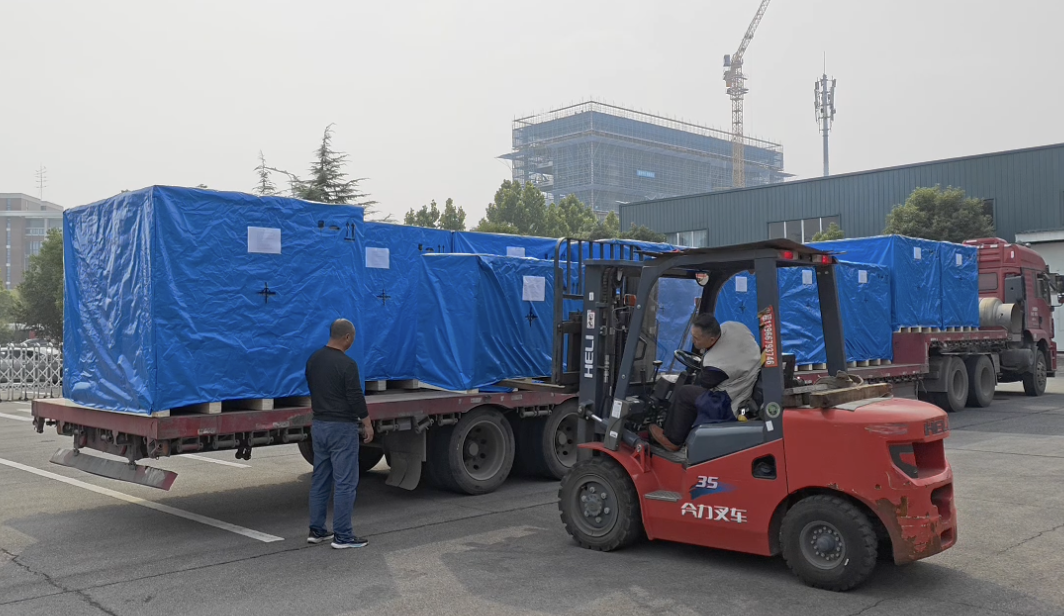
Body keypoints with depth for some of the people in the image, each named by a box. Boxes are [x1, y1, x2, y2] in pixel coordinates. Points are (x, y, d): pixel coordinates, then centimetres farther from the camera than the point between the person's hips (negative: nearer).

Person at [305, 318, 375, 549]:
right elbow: (356, 398, -17)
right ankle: (343, 536, 0)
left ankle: (316, 530, 19)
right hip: (341, 428, -8)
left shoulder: (313, 359, 7)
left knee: (320, 480, 14)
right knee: (345, 482, -3)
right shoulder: (346, 364, -18)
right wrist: (367, 424, -5)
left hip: (319, 425, 8)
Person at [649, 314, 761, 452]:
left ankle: (672, 439, 15)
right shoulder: (733, 326, -12)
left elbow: (703, 384, -7)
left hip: (733, 406, -9)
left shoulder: (715, 364, -31)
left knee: (683, 394, -4)